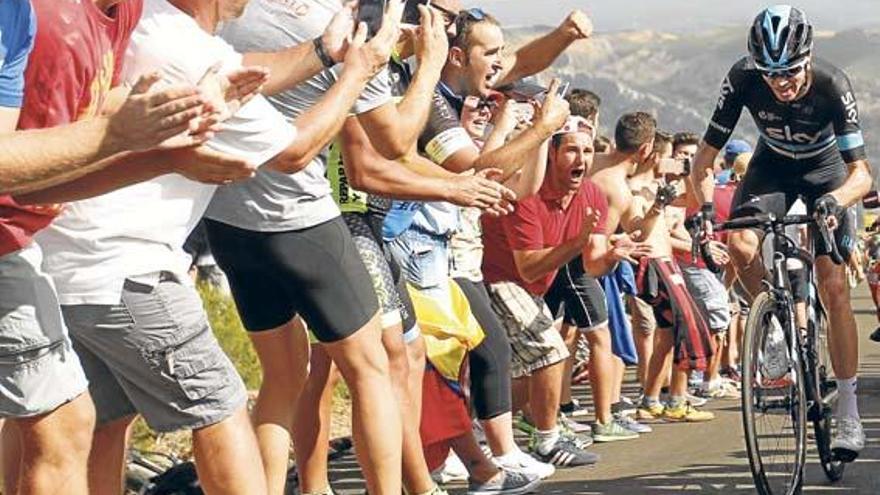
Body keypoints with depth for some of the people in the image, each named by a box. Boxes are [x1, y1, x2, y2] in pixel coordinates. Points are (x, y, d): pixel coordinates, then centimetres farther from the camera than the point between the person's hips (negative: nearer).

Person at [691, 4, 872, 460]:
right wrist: (704, 206, -41)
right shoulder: (743, 79, -30)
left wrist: (835, 200, -56)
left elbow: (861, 174, -35)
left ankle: (848, 412, -3)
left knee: (834, 289, -10)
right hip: (773, 166, 2)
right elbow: (706, 155, -24)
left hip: (826, 172, -2)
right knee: (741, 243, -28)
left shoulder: (832, 86, -34)